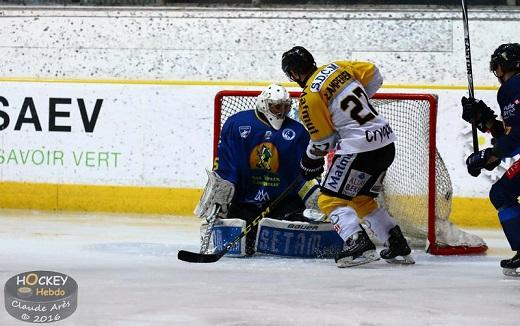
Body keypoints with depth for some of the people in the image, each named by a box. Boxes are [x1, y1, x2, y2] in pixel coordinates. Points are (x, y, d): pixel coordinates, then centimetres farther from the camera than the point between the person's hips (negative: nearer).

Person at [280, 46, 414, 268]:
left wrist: (311, 161, 14)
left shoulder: (309, 97, -11)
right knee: (361, 199, 22)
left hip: (360, 148, -8)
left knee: (330, 199, -3)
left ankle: (358, 244, -22)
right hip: (386, 143, 8)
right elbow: (374, 76, 17)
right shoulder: (338, 68, 9)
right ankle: (398, 246, 16)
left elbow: (322, 139, -5)